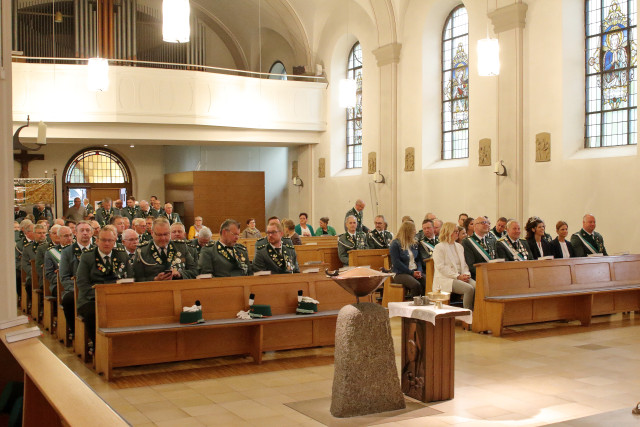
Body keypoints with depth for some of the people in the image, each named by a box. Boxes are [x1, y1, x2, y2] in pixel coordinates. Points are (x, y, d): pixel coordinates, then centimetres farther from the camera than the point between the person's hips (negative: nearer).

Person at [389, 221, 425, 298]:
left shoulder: (414, 244, 19)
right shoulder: (395, 244, -2)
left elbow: (418, 259, 18)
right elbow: (396, 263, -10)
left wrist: (419, 271, -4)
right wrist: (411, 273, -14)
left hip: (415, 271, 6)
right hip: (400, 273, -6)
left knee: (428, 282, -25)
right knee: (416, 285, -34)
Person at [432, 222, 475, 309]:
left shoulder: (459, 246, 21)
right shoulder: (439, 247, -1)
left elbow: (464, 264, 21)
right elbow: (441, 267, -11)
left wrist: (466, 274, -2)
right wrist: (458, 276, -17)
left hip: (461, 277, 7)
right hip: (446, 279, -6)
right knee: (469, 288, -30)